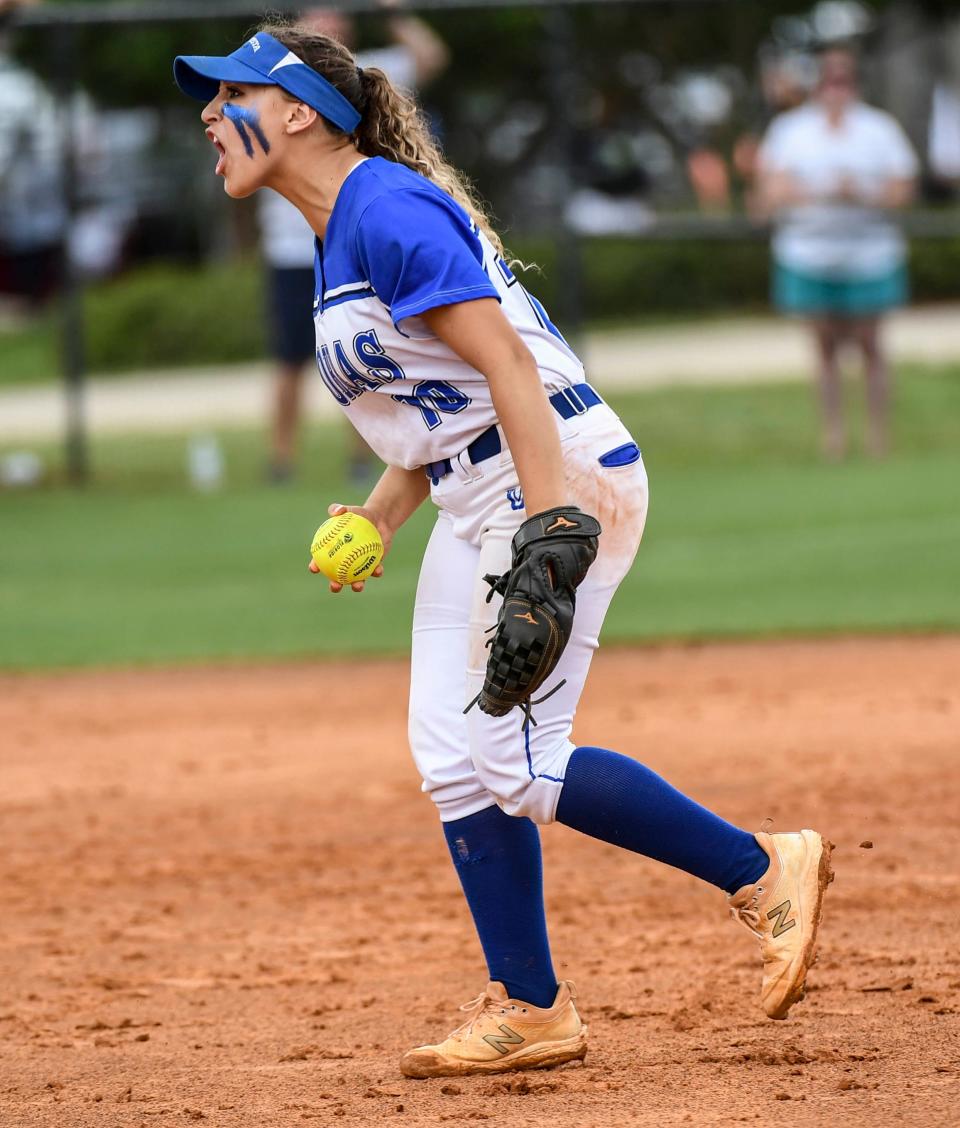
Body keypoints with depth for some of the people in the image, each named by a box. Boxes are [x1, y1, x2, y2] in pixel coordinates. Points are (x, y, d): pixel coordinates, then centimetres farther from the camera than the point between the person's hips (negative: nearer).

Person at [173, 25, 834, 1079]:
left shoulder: (386, 211, -15)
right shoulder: (342, 238, 16)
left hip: (562, 479, -10)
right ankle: (528, 1009, 14)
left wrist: (552, 536, -28)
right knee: (451, 758, 8)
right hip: (477, 507, 10)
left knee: (518, 765, -12)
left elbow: (508, 367, -22)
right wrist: (378, 517, 8)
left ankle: (764, 871, -2)